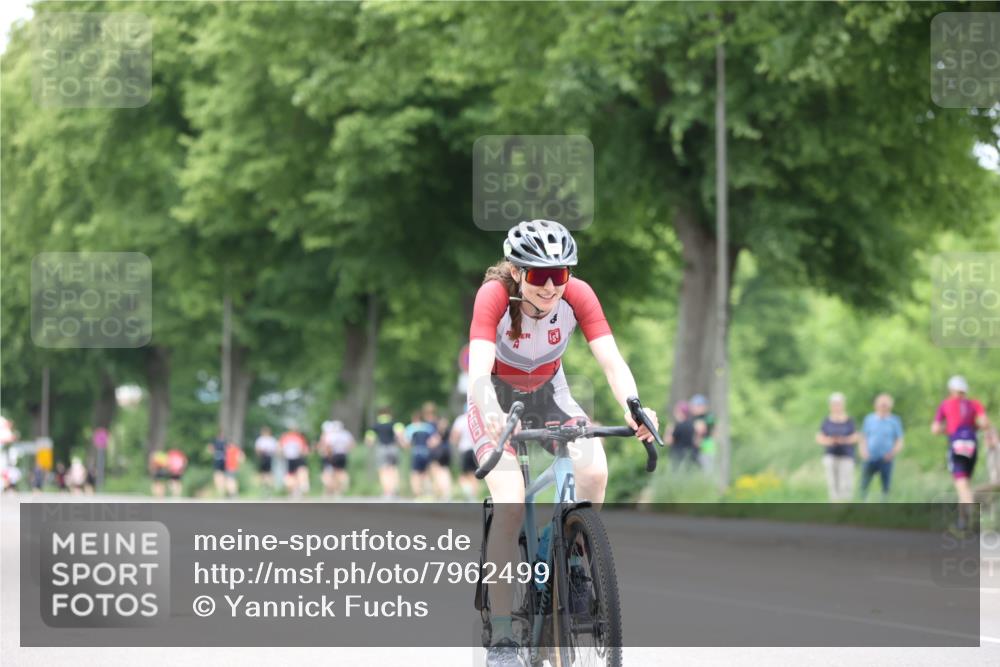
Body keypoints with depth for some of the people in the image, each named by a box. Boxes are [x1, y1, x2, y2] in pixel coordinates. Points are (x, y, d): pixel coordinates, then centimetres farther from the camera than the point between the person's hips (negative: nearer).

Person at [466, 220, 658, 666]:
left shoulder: (577, 295, -23)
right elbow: (479, 373, -41)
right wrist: (493, 416, -62)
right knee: (510, 503, -23)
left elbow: (612, 361, -30)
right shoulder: (494, 295, -30)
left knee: (594, 471, -26)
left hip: (549, 393, 3)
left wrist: (633, 408, -50)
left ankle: (572, 564, 2)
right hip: (497, 398, -3)